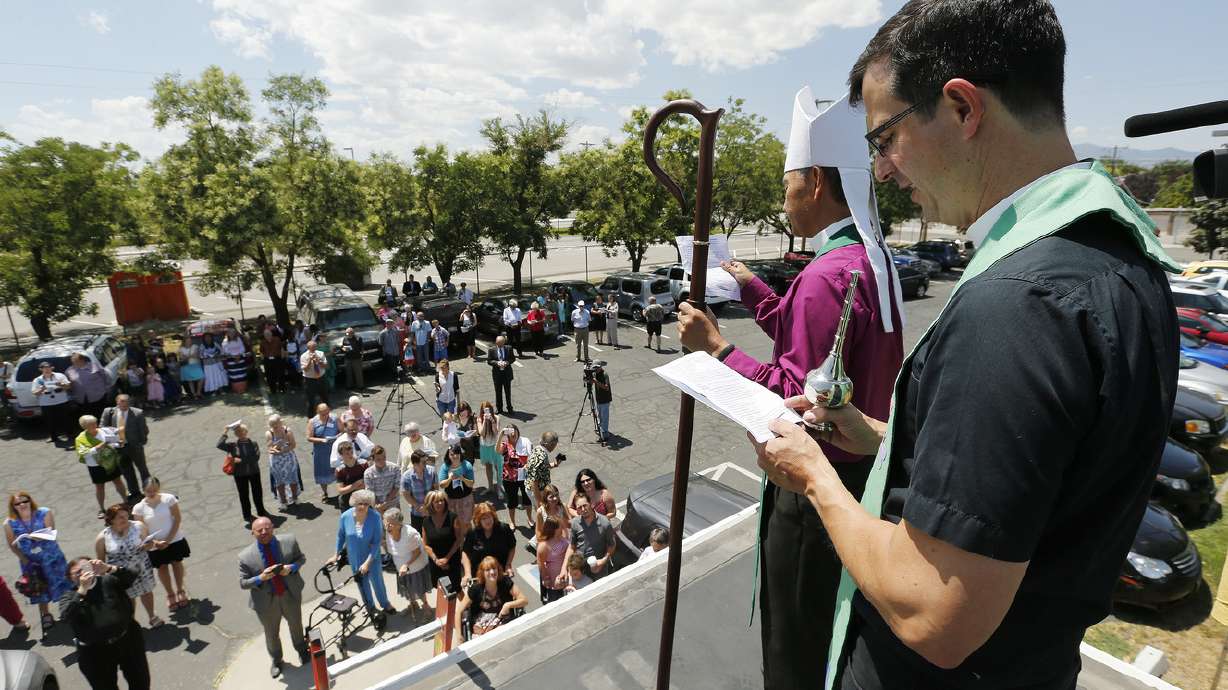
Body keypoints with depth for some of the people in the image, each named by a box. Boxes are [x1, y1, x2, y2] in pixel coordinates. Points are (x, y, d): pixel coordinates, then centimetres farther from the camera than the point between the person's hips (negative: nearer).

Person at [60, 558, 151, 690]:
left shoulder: (108, 580, -1)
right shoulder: (69, 596, -2)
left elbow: (131, 576, -17)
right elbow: (66, 616, -19)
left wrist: (109, 568, -29)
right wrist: (82, 590, -26)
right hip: (95, 652, 0)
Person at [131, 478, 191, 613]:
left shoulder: (169, 499, -16)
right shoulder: (139, 508, -13)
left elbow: (178, 519, -12)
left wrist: (168, 540, -17)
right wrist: (154, 542, -23)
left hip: (175, 540, -1)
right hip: (154, 545, 1)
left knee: (177, 564, 16)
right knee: (162, 568, 16)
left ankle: (180, 590, 37)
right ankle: (170, 594, 37)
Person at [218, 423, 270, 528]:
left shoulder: (253, 443, -3)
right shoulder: (232, 444, -3)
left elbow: (256, 457, -13)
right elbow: (219, 446, -20)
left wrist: (241, 460, -18)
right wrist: (225, 434, -19)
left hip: (254, 472, 0)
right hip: (240, 474, 0)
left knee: (257, 492, 11)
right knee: (243, 495, 8)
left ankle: (261, 511, 31)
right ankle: (247, 517, 23)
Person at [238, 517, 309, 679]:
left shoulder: (289, 541, -15)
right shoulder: (245, 556, -18)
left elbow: (301, 558, -1)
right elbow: (243, 583, -9)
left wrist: (291, 567, -22)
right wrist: (261, 578, -27)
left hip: (291, 595, 1)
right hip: (267, 602, -1)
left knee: (296, 626, 25)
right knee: (271, 634, 22)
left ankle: (302, 650, 55)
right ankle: (276, 661, 52)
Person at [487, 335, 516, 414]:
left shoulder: (509, 348, 0)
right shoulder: (492, 350, -3)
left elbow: (513, 358, 4)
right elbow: (489, 361, -3)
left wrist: (507, 362, -15)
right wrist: (497, 363, -20)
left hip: (507, 372, 0)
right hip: (497, 373, 0)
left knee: (508, 391, 7)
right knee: (498, 392, 8)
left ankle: (509, 407, 19)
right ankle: (499, 408, 20)